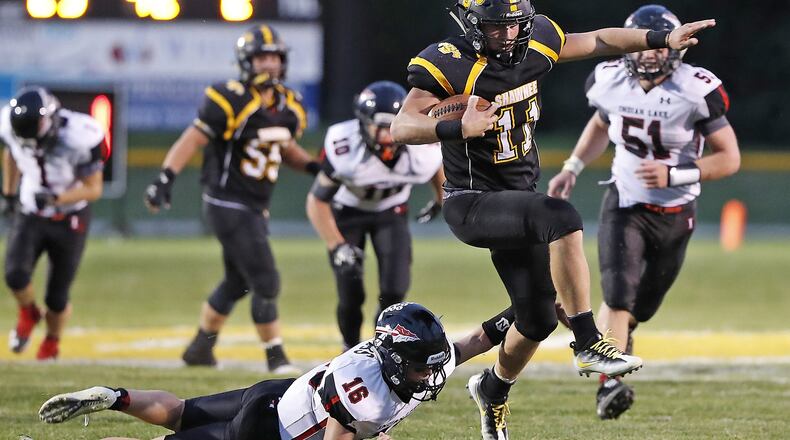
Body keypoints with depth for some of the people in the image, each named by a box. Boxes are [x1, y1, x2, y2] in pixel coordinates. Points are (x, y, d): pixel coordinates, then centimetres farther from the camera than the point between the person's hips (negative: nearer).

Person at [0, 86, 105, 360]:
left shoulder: (80, 137, -30)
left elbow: (93, 189, -18)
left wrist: (55, 198, -33)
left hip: (69, 221, -2)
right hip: (30, 215, 2)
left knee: (56, 299, 1)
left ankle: (52, 342, 34)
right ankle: (28, 314, 12)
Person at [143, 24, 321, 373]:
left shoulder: (289, 106, 6)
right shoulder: (231, 102, -18)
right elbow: (192, 140, -18)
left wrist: (313, 167, 4)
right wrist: (166, 178, -28)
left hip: (255, 208, 9)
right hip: (228, 204, -9)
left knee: (237, 282, 21)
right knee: (265, 283, -9)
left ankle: (200, 348, 37)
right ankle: (276, 355, 3)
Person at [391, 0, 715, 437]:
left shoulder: (534, 44, -1)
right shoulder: (450, 64, -20)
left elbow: (596, 41, 14)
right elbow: (400, 128, -24)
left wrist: (663, 39, 11)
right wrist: (458, 128, -39)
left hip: (517, 200, 8)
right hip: (472, 204, -8)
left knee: (538, 320, 12)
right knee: (562, 219, -33)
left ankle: (493, 387, 42)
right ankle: (588, 344, -27)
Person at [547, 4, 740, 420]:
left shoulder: (696, 90, -20)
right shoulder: (611, 82, -8)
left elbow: (730, 158, -16)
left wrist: (675, 174, -28)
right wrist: (573, 167, 7)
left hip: (674, 214, 0)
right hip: (625, 203, 0)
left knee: (643, 304, 15)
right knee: (618, 293, -20)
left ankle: (620, 331, 49)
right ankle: (610, 384, -24)